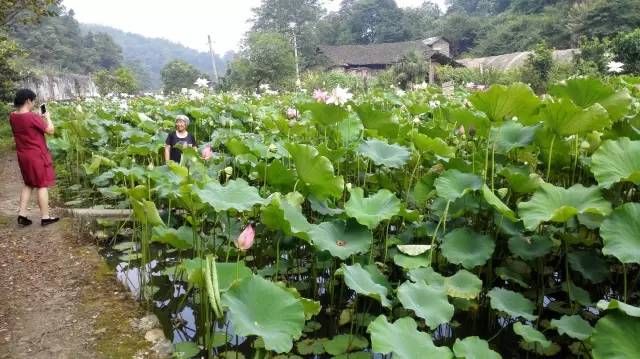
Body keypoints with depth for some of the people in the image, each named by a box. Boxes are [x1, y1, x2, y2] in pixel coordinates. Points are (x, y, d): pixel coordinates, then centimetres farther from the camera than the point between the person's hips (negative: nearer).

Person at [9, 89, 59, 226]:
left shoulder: (12, 117, 2)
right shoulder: (33, 117, -21)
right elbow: (50, 130, -13)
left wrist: (39, 119, 15)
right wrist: (47, 117, 3)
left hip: (23, 156, 8)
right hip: (37, 156, -7)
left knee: (28, 184, 19)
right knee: (42, 185, 1)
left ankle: (22, 214, 15)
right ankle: (45, 217, 7)